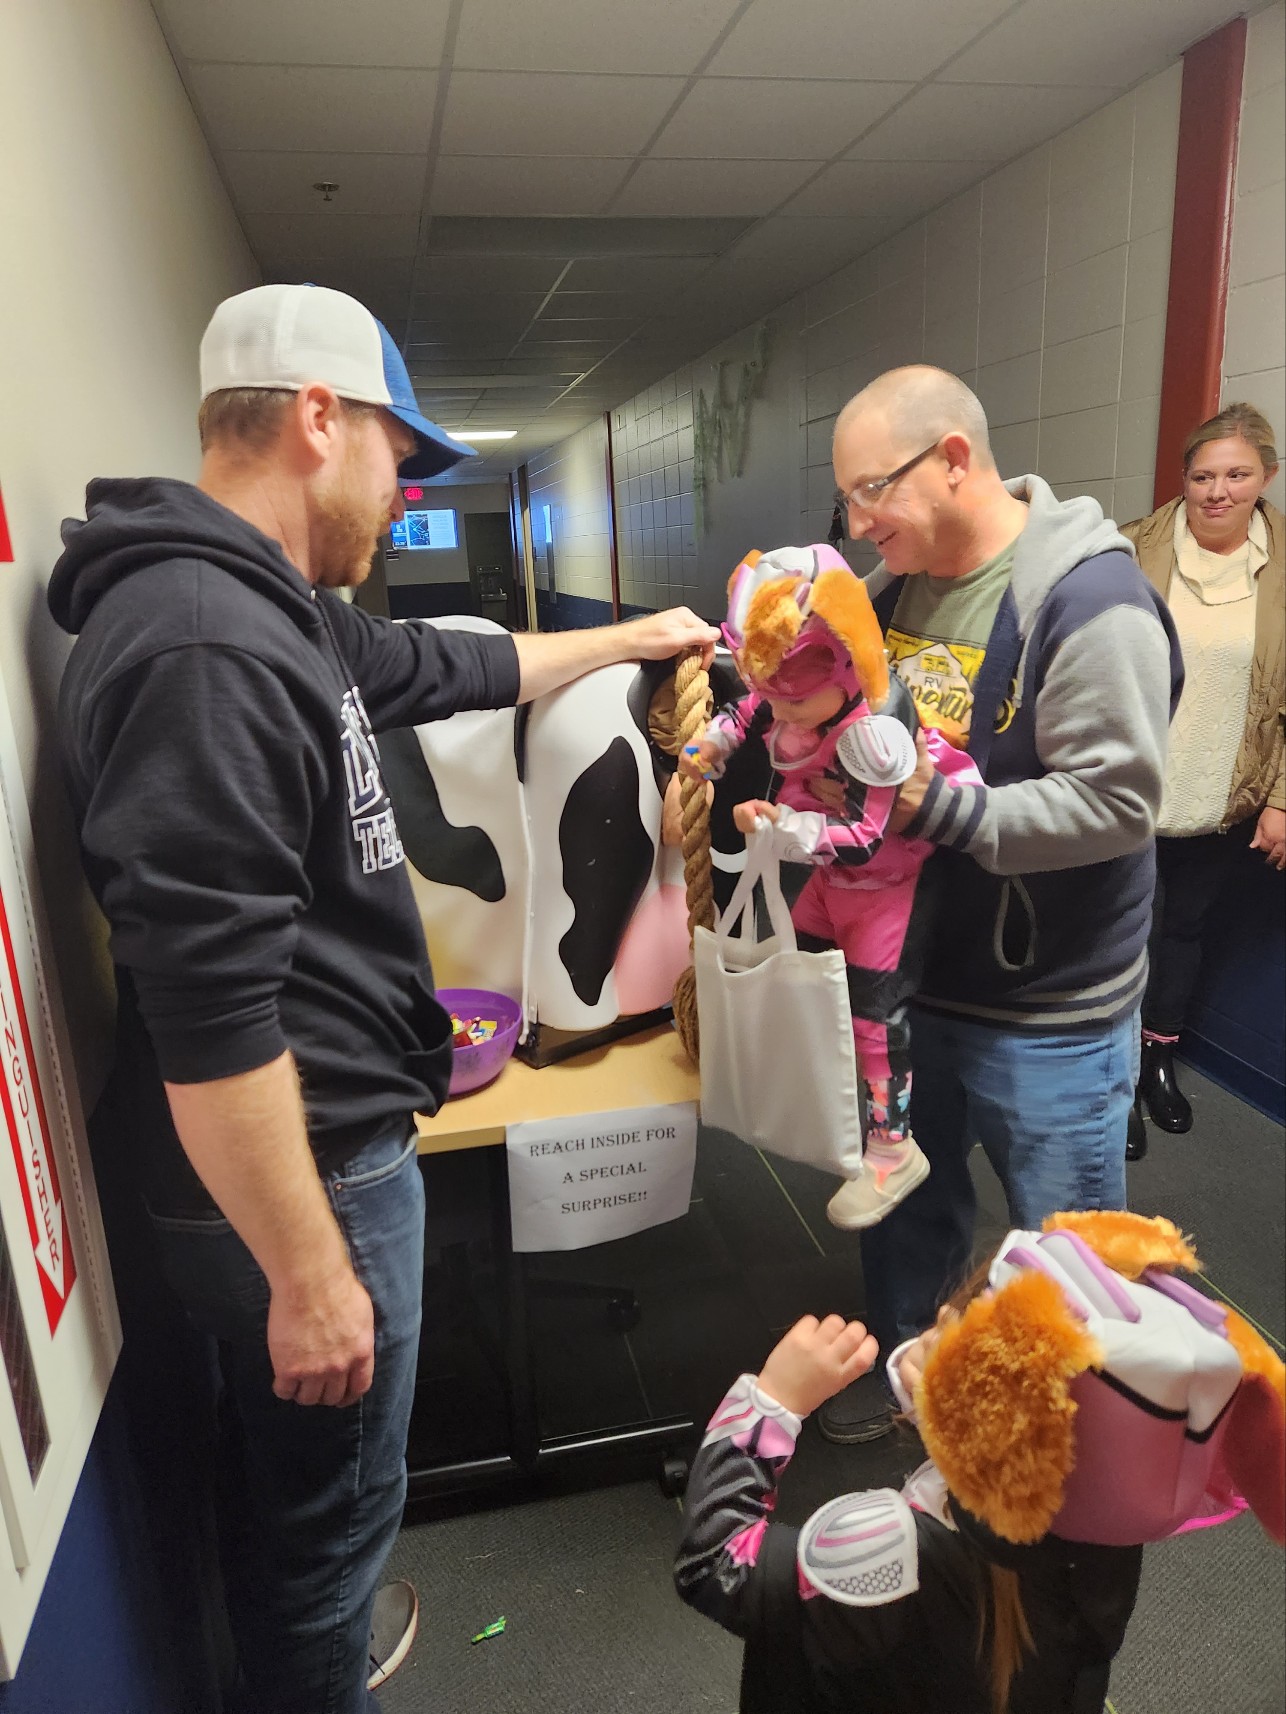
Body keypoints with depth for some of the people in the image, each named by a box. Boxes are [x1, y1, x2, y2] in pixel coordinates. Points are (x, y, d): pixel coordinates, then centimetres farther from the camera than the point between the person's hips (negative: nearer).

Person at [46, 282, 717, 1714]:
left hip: (327, 1143, 10)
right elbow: (208, 1014, -29)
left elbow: (454, 667, 23)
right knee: (331, 1503, 13)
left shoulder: (277, 615, 7)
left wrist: (634, 636, 32)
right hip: (297, 1177, -10)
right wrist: (310, 1272, -21)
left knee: (280, 1475, 30)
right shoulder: (201, 647, -26)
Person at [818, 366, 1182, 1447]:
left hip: (1048, 1015, -6)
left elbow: (1116, 801, -25)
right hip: (911, 973, 7)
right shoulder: (896, 584, 4)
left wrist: (936, 806, -29)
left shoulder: (1089, 596, -20)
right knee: (908, 1198, 25)